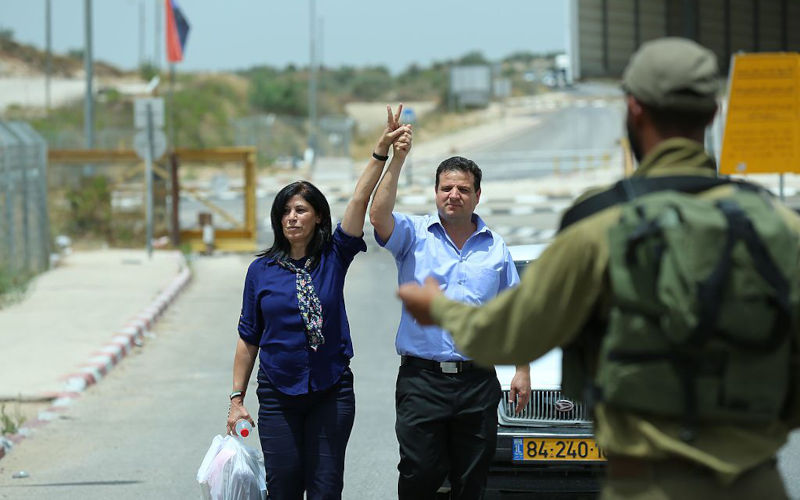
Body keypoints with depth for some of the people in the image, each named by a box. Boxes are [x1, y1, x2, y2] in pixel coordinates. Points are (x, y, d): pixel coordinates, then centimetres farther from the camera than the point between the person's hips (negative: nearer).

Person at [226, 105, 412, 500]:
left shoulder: (334, 258, 1)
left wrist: (382, 152, -24)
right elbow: (248, 339, 7)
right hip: (278, 395, 1)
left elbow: (360, 200, -12)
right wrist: (237, 398, 4)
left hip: (331, 391, 0)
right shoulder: (261, 270, 3)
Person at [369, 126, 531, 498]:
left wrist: (523, 370, 7)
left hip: (478, 383, 2)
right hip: (422, 379, -2)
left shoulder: (495, 248, 11)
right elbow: (379, 216, -18)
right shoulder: (414, 235, 3)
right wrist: (395, 161, -22)